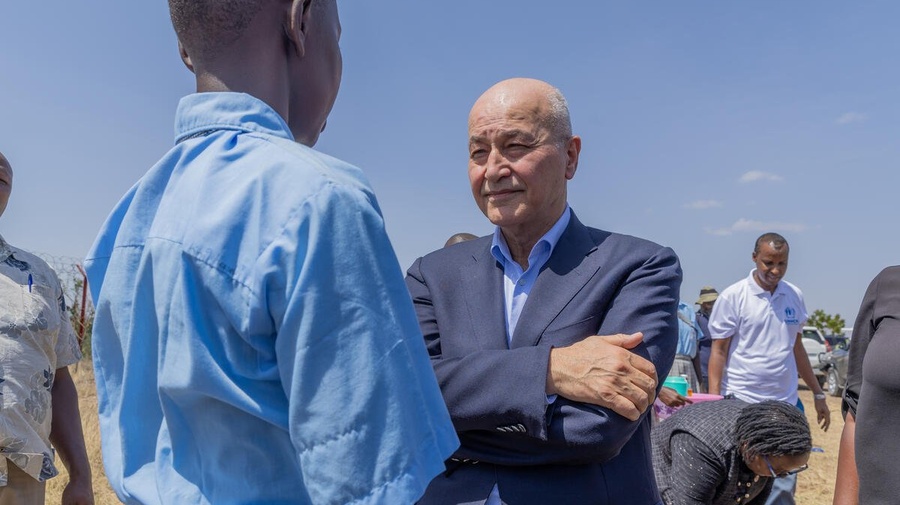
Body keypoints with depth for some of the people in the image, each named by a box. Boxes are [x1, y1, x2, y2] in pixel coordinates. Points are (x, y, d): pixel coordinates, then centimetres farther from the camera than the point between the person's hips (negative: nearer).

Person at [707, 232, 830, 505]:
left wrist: (818, 393, 18)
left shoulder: (795, 296, 7)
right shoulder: (732, 297, -7)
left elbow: (796, 347, 17)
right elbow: (718, 352, -6)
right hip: (741, 404, -4)